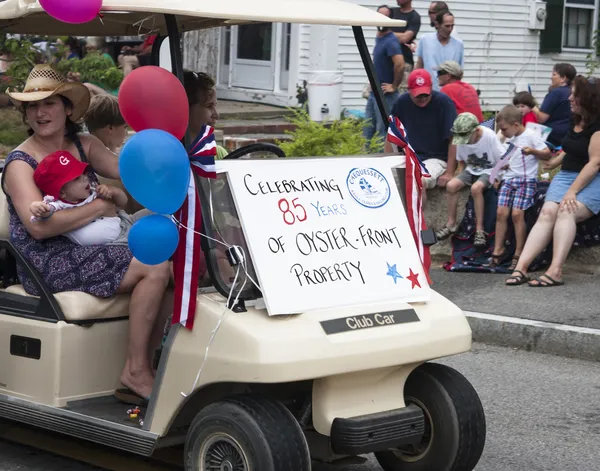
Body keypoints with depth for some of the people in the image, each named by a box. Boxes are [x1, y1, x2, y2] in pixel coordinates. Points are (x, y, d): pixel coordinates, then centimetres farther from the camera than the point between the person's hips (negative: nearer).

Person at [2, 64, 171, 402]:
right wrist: (100, 206, -18)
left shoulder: (85, 146, 13)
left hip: (91, 253, 8)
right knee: (156, 266, -22)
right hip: (49, 264, -8)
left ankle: (142, 367, -3)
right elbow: (39, 226, -22)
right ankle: (136, 371, -15)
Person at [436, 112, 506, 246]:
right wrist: (461, 179, -3)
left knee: (476, 188, -34)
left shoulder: (489, 136, -21)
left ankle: (480, 229, -26)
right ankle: (451, 223, -2)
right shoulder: (461, 140, -9)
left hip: (489, 171, -5)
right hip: (471, 170, 5)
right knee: (451, 185, -19)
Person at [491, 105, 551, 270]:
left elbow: (547, 154, -7)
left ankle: (519, 254, -9)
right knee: (501, 212, -4)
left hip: (526, 180, -7)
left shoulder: (531, 136, -6)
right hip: (509, 178, 7)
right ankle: (498, 250, 4)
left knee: (517, 213, -16)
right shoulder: (510, 139, 16)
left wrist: (533, 151, -24)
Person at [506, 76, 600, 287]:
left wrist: (572, 191, -23)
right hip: (566, 175, 6)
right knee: (547, 212, -20)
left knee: (566, 212, -32)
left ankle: (555, 271, -43)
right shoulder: (577, 121, 15)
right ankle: (521, 266, -35)